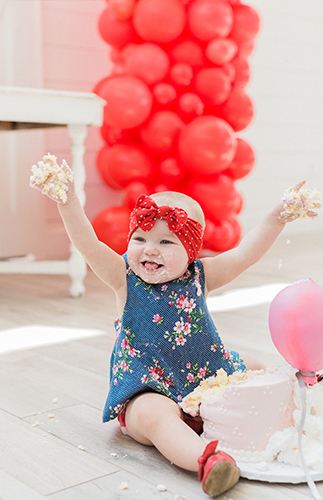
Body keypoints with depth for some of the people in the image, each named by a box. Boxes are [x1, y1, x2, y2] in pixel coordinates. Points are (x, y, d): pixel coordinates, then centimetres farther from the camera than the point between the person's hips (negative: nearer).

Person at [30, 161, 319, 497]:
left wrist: (278, 217, -18)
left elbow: (246, 253, -7)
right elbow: (87, 244, -20)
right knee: (154, 415, -37)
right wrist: (68, 201, -34)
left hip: (207, 384, 6)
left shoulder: (198, 277, 0)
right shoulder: (125, 278, -7)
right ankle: (204, 459, -55)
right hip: (149, 391, -5)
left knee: (255, 369, 10)